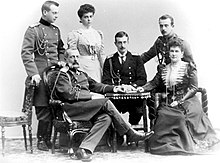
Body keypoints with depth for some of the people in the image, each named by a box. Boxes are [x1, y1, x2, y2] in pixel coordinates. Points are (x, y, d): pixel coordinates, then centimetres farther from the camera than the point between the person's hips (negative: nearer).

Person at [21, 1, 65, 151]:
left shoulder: (56, 30, 16)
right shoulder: (33, 30, -4)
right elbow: (26, 54, -11)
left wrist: (62, 61, 9)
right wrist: (33, 73, -20)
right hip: (41, 75, -6)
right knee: (43, 109, -4)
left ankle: (48, 139, 14)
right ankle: (41, 140, 9)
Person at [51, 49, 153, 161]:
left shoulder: (82, 74, 29)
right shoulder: (63, 74, 2)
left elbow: (95, 85, 30)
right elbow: (69, 94, -10)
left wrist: (113, 88, 16)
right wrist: (90, 96, -8)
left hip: (86, 106, 8)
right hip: (71, 108, -8)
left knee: (106, 118, -23)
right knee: (106, 103, -22)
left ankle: (84, 150, -31)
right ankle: (131, 134, -14)